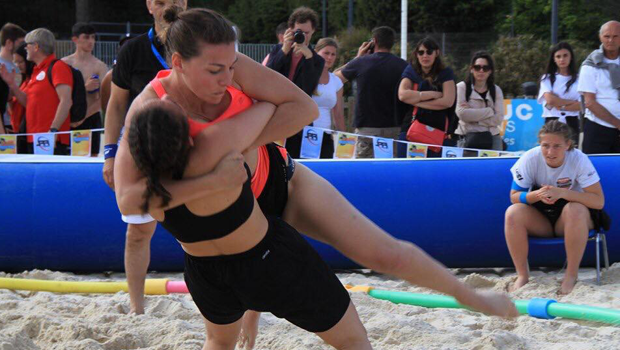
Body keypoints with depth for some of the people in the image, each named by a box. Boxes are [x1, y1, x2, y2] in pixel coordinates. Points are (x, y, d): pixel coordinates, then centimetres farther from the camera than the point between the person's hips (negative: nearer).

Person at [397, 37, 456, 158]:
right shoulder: (410, 71, 11)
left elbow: (448, 101, -7)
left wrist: (416, 102, -8)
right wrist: (432, 94, -9)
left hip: (437, 131, -1)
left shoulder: (445, 73, 8)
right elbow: (402, 95, -8)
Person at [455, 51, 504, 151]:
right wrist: (489, 111, -7)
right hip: (467, 138, -2)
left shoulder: (496, 90, 10)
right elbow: (462, 113, -12)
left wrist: (473, 116, -11)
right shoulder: (462, 87, 1)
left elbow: (498, 119, -2)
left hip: (491, 139, 2)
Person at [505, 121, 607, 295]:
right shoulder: (530, 159, -16)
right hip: (540, 218, 2)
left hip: (568, 221, -2)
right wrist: (537, 195, -30)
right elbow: (514, 196, -9)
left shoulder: (579, 160, -20)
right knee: (513, 213, -27)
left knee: (575, 209, -35)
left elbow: (599, 201, -24)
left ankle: (571, 275, -24)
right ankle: (522, 275, -16)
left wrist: (562, 193, -36)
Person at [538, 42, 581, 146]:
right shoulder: (547, 78, 10)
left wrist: (560, 106, -10)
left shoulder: (578, 79, 6)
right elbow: (550, 99, -5)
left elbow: (581, 105, -3)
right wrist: (572, 102, -3)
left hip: (572, 124, 0)